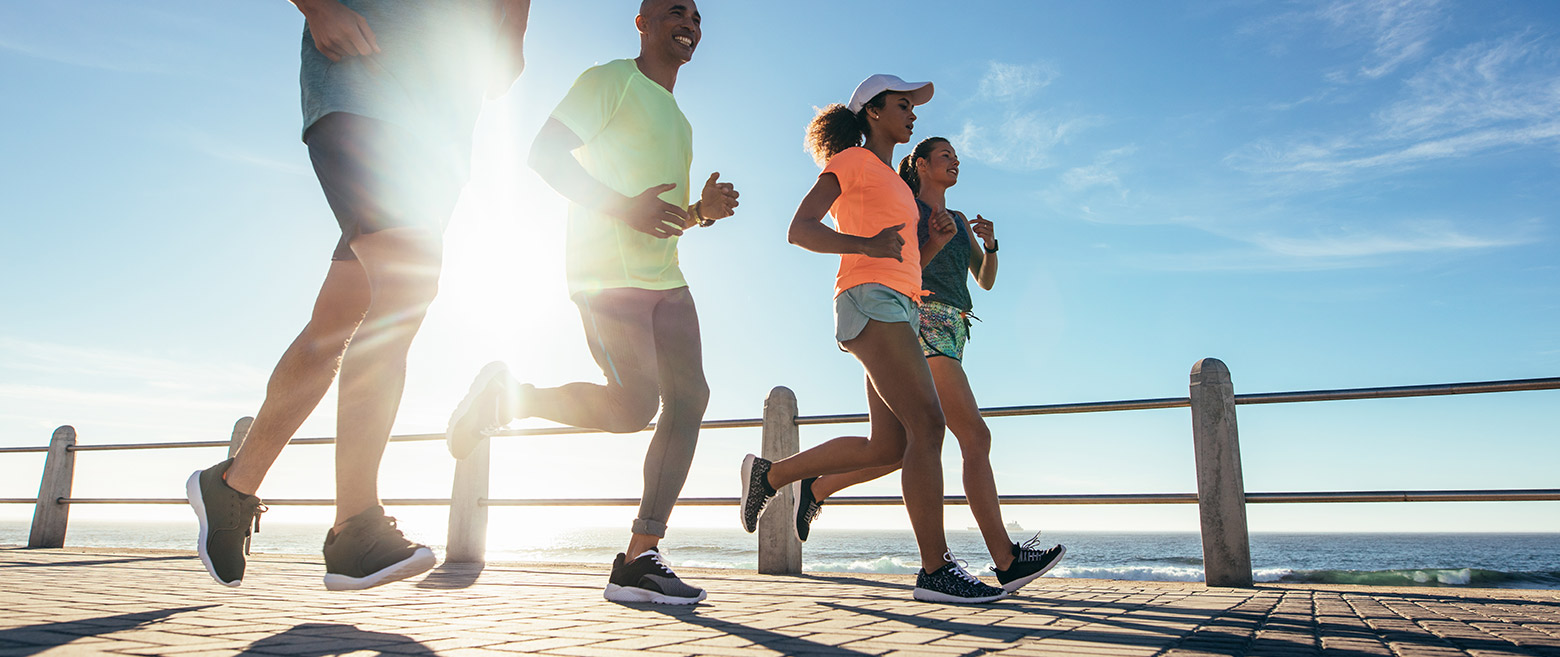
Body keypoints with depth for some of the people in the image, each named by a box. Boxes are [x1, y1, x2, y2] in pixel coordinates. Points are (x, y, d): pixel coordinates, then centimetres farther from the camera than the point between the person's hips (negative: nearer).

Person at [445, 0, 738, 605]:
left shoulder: (678, 121, 29)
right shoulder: (612, 80, 3)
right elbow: (545, 152, -8)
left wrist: (702, 211, 10)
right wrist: (623, 205, -19)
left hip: (664, 280, 9)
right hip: (606, 272, -8)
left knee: (689, 397, -6)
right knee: (635, 406, -18)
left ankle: (639, 560, -3)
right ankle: (505, 394, 6)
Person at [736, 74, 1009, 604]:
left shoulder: (891, 180, 30)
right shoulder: (851, 160, 4)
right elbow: (800, 229, -8)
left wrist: (935, 242, 11)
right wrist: (868, 243, -22)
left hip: (898, 308, 9)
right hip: (870, 301, -9)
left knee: (889, 447, 5)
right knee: (926, 425, -18)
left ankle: (768, 473, 18)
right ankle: (936, 569, -16)